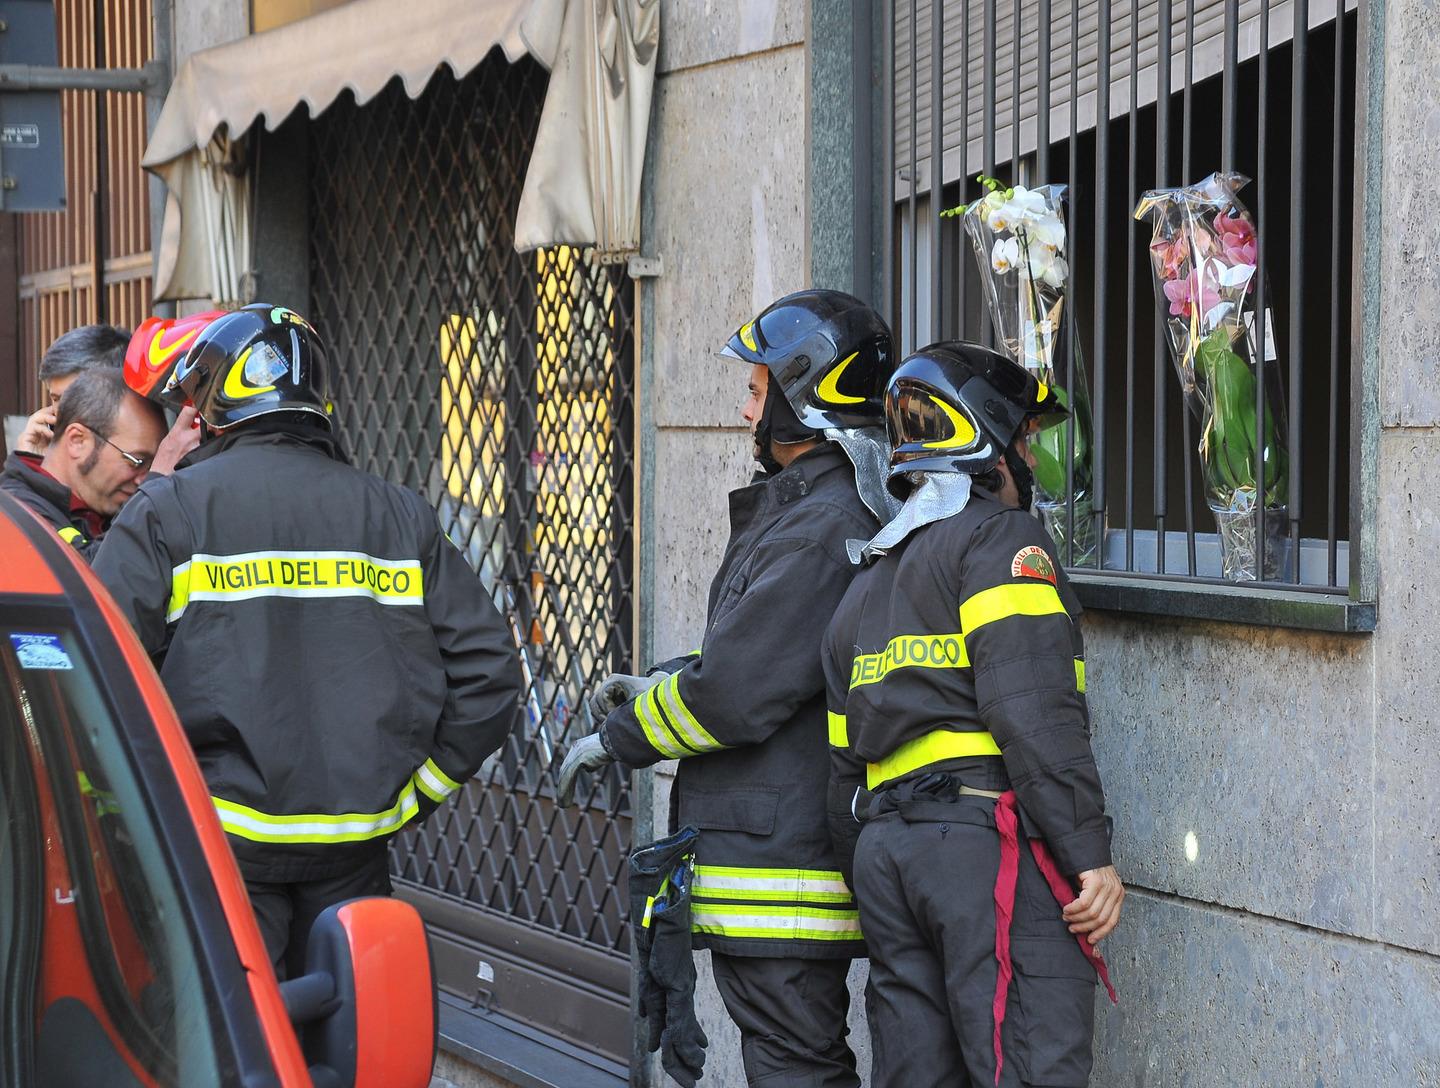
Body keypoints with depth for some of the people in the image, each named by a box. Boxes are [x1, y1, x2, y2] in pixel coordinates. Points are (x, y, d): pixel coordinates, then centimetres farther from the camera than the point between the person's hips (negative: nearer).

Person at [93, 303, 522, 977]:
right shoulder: (398, 516, 7)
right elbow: (487, 672, 5)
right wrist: (411, 794, 11)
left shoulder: (170, 511, -4)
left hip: (222, 844, -3)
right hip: (355, 846, 4)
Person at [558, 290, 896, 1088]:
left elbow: (733, 693, -21)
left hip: (777, 882, -11)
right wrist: (658, 688, 14)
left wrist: (617, 739, -6)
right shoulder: (825, 516, 16)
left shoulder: (821, 533, -19)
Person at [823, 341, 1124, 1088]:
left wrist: (875, 901, 27)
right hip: (991, 834, -8)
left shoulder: (869, 583, 25)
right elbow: (1036, 710, -15)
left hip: (884, 846, 8)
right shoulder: (1002, 539, -2)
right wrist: (1089, 853, -16)